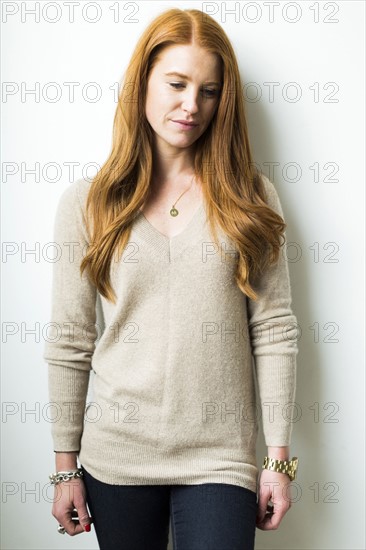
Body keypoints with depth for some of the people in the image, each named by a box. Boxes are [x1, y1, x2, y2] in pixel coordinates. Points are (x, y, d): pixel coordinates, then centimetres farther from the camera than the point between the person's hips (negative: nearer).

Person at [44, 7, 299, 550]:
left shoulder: (250, 197, -1)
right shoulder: (86, 203, -1)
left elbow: (274, 330, -1)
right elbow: (69, 342, 1)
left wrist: (279, 456, -2)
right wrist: (66, 465, 3)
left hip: (220, 458, 0)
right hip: (116, 458, 1)